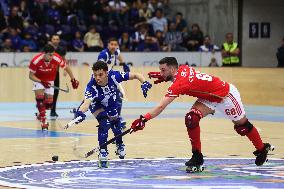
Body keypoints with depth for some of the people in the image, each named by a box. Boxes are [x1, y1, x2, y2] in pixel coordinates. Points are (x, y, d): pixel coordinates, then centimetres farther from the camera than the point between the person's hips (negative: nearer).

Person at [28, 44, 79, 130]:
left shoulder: (56, 58, -27)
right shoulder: (36, 61, -31)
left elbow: (66, 67, -8)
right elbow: (31, 75, -20)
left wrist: (73, 80, -6)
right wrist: (41, 82, -34)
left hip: (50, 81, 2)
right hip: (39, 80, -2)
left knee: (49, 103, -1)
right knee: (40, 97, -24)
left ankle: (40, 114, 32)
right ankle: (43, 120, -15)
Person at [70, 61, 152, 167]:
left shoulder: (114, 76, -35)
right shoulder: (91, 87, -41)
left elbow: (135, 75, -26)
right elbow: (87, 102, -57)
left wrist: (144, 83, -44)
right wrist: (80, 113, -78)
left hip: (112, 103, 3)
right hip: (98, 105, -3)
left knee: (116, 123, 10)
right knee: (104, 123, -23)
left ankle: (120, 145, 42)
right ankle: (103, 153, -7)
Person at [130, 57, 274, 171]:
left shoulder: (179, 83, -32)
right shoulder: (183, 69, -8)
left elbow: (161, 106, -38)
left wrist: (144, 119, -42)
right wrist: (164, 77, 6)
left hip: (226, 94, -8)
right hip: (211, 98, 8)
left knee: (242, 125, 11)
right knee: (191, 118, -12)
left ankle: (262, 149, 34)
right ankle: (197, 156, -6)